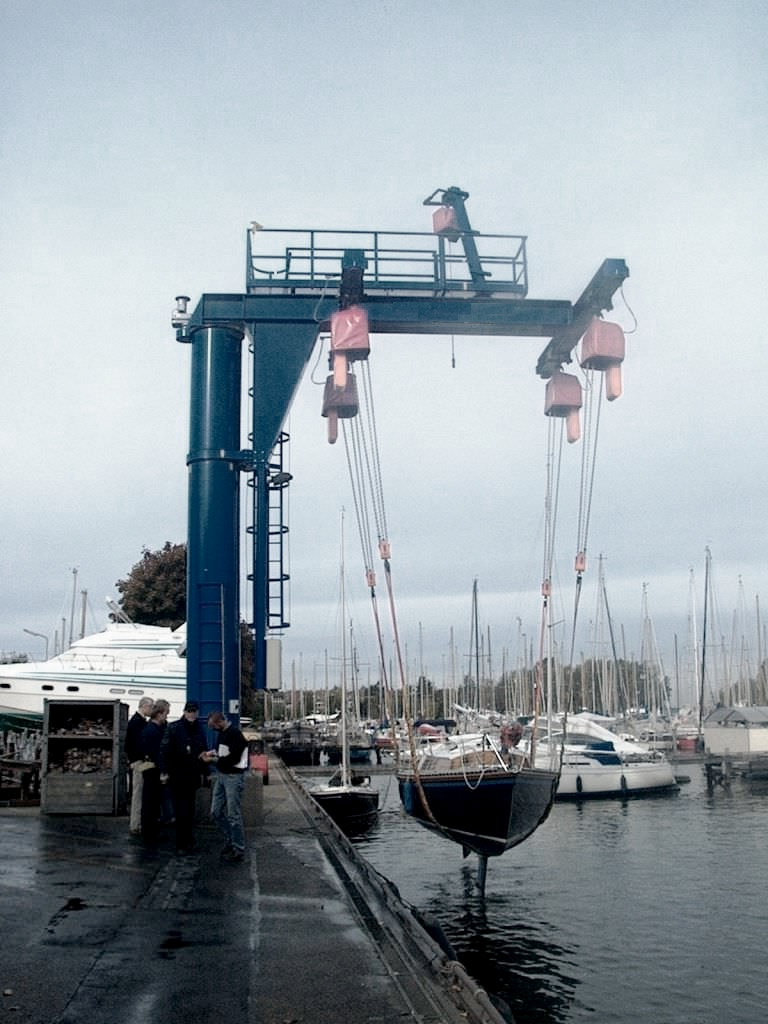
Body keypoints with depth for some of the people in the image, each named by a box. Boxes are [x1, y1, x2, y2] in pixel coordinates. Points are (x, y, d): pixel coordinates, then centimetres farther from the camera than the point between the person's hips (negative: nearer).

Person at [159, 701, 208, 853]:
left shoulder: (199, 729, 9)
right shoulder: (173, 728, -7)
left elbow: (203, 752, 16)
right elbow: (164, 750, -10)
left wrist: (203, 771, 14)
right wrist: (164, 771, -14)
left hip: (193, 776, 5)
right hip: (176, 776, -4)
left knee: (190, 810, 10)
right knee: (181, 811, -3)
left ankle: (188, 841, 20)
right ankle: (182, 844, 3)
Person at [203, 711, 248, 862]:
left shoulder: (235, 734, -18)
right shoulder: (222, 733, 9)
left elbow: (233, 758, -21)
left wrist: (213, 759, -16)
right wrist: (213, 752, 2)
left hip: (233, 777, -9)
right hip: (221, 775, 9)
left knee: (233, 815, -3)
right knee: (216, 812, 12)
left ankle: (239, 849, 7)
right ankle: (231, 841, 26)